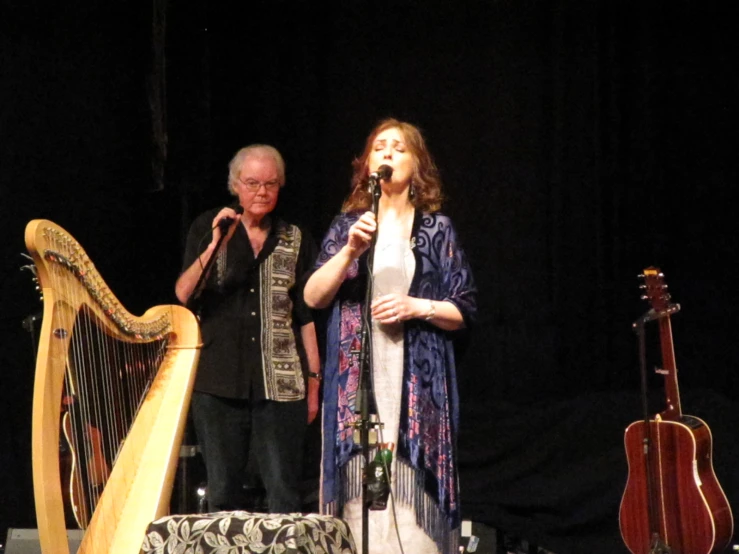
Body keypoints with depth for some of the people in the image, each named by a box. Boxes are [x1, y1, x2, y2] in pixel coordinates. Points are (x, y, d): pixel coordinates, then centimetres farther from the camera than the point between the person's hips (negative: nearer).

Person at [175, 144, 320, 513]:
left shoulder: (295, 241, 11)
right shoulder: (207, 228, 9)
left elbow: (306, 316, 10)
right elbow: (183, 295, -2)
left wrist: (314, 379, 5)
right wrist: (214, 245, -13)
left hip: (281, 384, 0)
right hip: (219, 382, 0)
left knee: (284, 494, -5)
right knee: (222, 493, 2)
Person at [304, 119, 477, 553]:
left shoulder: (436, 229, 9)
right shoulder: (348, 224, 13)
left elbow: (464, 310, 7)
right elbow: (313, 297, 3)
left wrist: (417, 308, -10)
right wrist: (351, 249, -10)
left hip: (417, 384, -1)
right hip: (356, 382, 1)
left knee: (411, 493, -7)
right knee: (360, 492, -6)